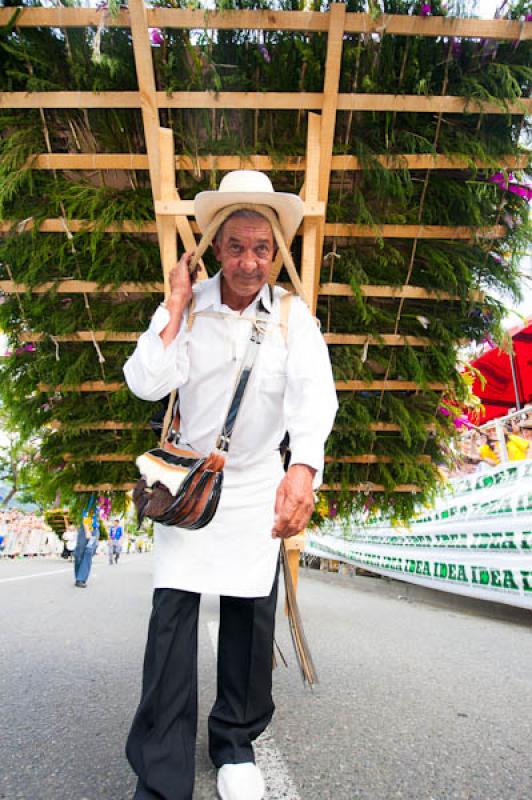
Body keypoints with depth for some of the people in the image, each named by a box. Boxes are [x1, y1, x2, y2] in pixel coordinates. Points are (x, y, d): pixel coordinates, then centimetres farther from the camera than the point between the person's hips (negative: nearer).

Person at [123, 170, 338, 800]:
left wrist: (304, 467, -41)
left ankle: (235, 743, 33)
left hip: (260, 482, 1)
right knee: (172, 612, -4)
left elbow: (313, 393, -24)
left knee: (251, 612, 8)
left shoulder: (293, 315, -8)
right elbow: (147, 384, -16)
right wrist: (176, 307, -19)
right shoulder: (185, 306, -6)